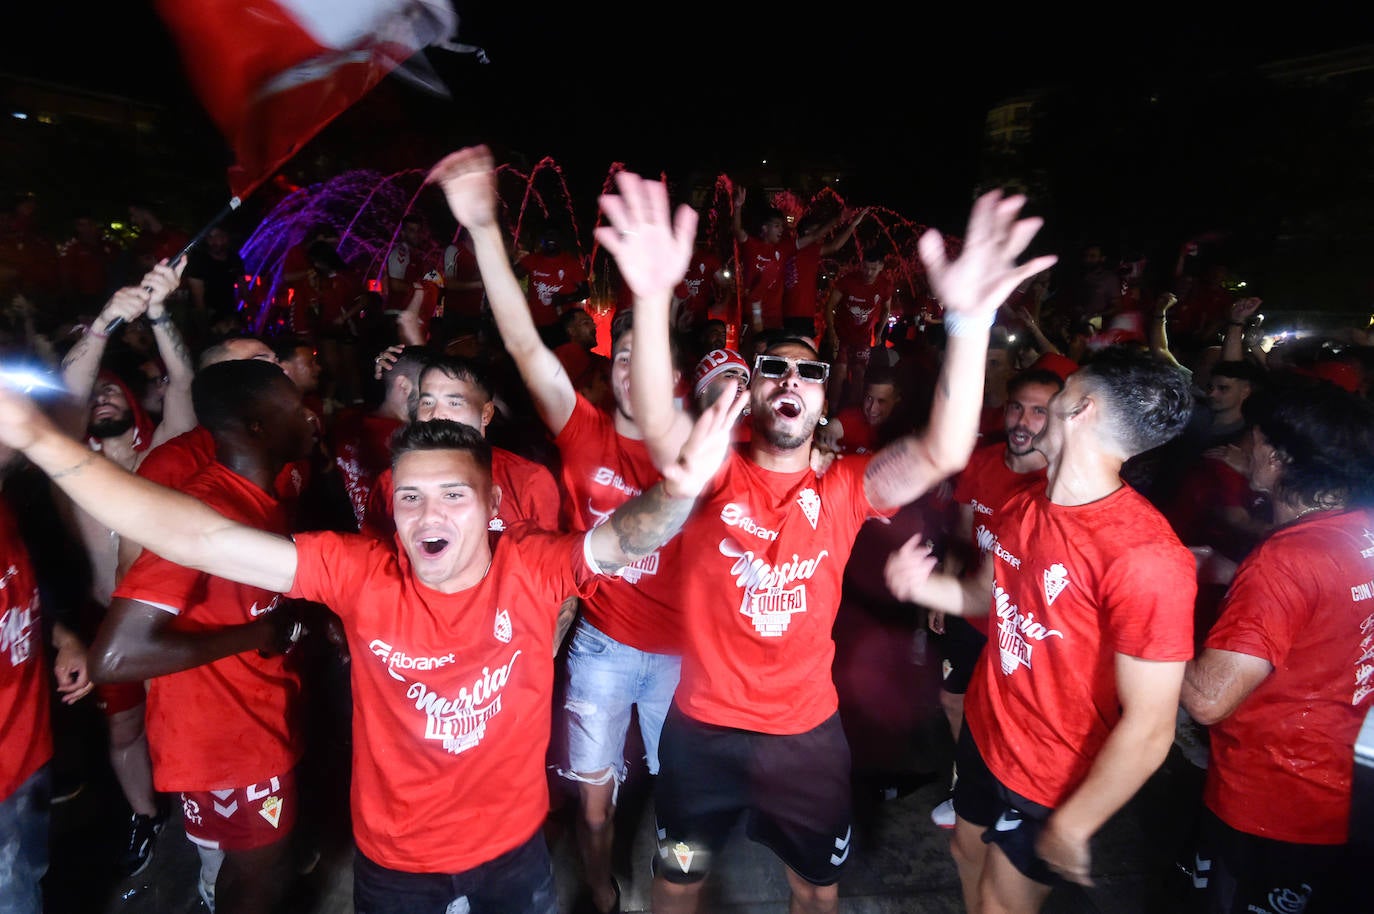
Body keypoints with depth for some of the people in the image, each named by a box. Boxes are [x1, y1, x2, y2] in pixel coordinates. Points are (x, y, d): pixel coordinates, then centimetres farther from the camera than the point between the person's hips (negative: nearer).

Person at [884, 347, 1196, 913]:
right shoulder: (1022, 508, -7)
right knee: (968, 851, 27)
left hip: (1055, 781, -6)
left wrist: (1071, 828, -16)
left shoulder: (1147, 556, -31)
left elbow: (1149, 729, -26)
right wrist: (922, 585, -12)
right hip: (985, 733, 6)